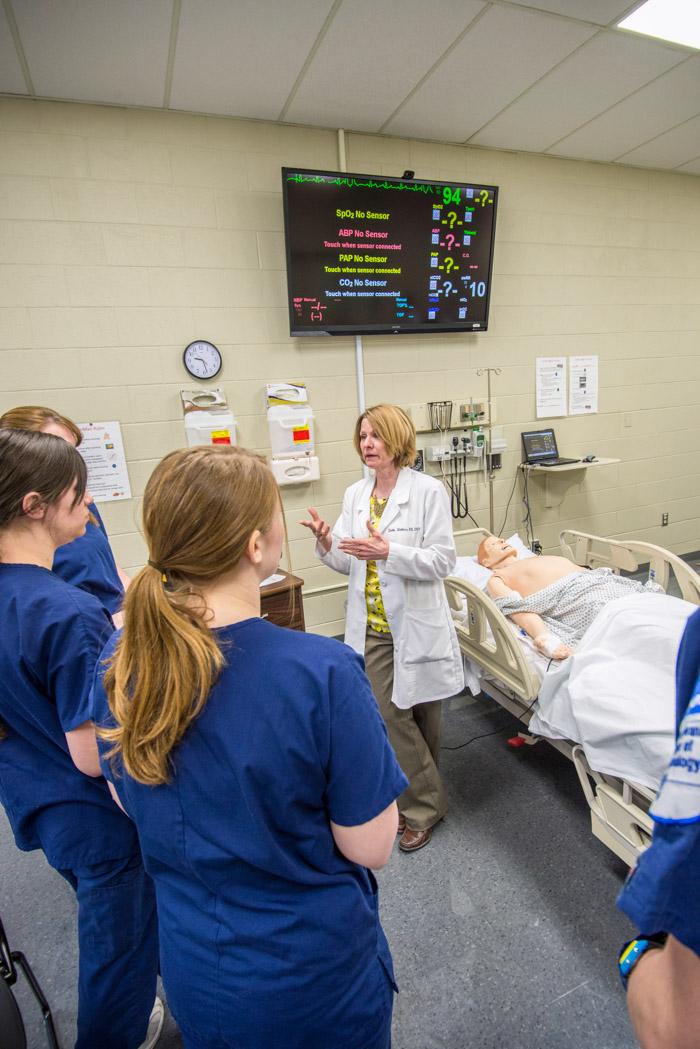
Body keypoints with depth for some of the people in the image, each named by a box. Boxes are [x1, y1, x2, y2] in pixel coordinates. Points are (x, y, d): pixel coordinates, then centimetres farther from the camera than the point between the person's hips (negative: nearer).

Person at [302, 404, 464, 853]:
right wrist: (326, 542, -14)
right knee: (390, 715, 7)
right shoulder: (355, 495, 5)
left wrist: (389, 552, -27)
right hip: (373, 626, 4)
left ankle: (422, 803, 36)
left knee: (422, 715, 13)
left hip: (416, 624, -4)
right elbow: (348, 562, 7)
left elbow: (443, 561, -14)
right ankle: (423, 802, 30)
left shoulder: (428, 491, -10)